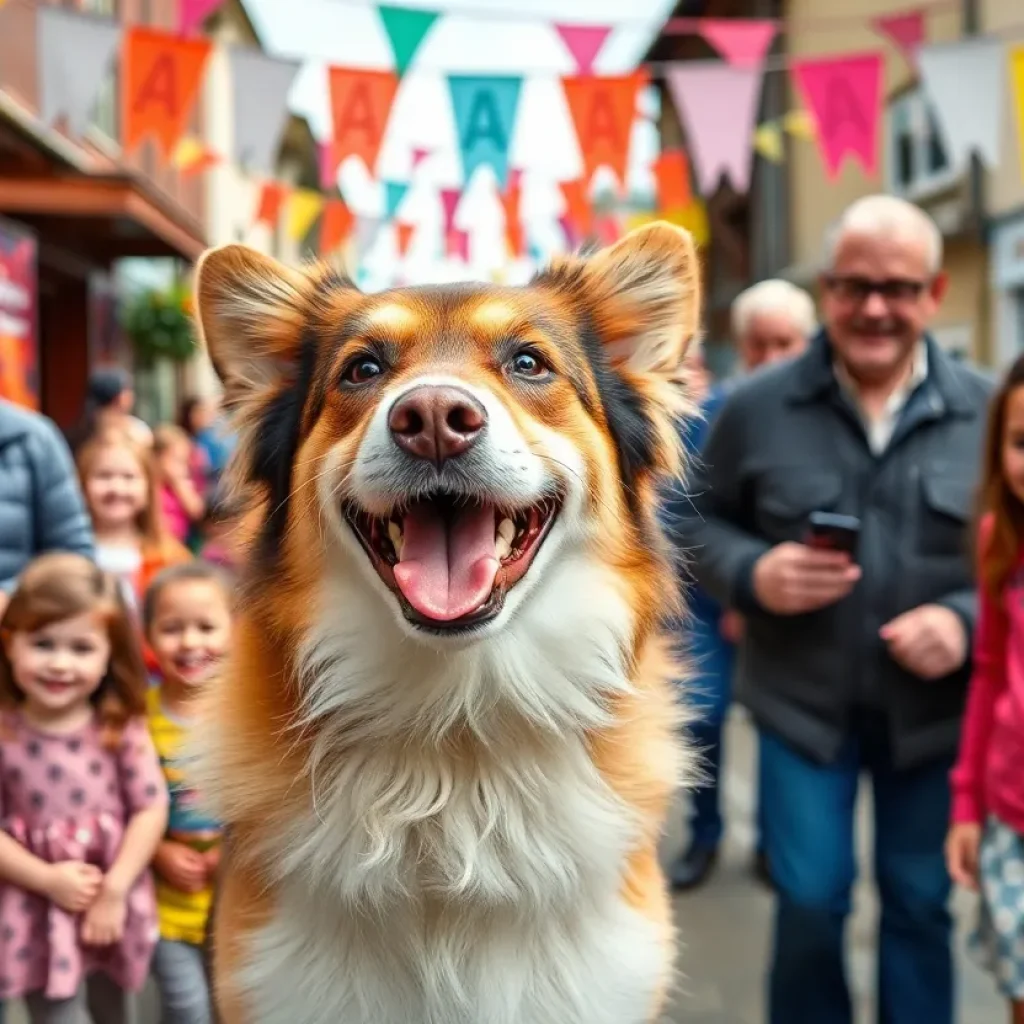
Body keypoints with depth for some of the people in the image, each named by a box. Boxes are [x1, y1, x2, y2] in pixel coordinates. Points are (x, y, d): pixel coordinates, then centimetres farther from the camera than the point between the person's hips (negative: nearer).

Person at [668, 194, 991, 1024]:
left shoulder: (985, 412, -5)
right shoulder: (758, 407, -6)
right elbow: (696, 520, 3)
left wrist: (967, 620, -17)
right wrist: (752, 574, -17)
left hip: (933, 708, 1)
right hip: (802, 702, -1)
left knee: (920, 902, 15)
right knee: (809, 900, 7)